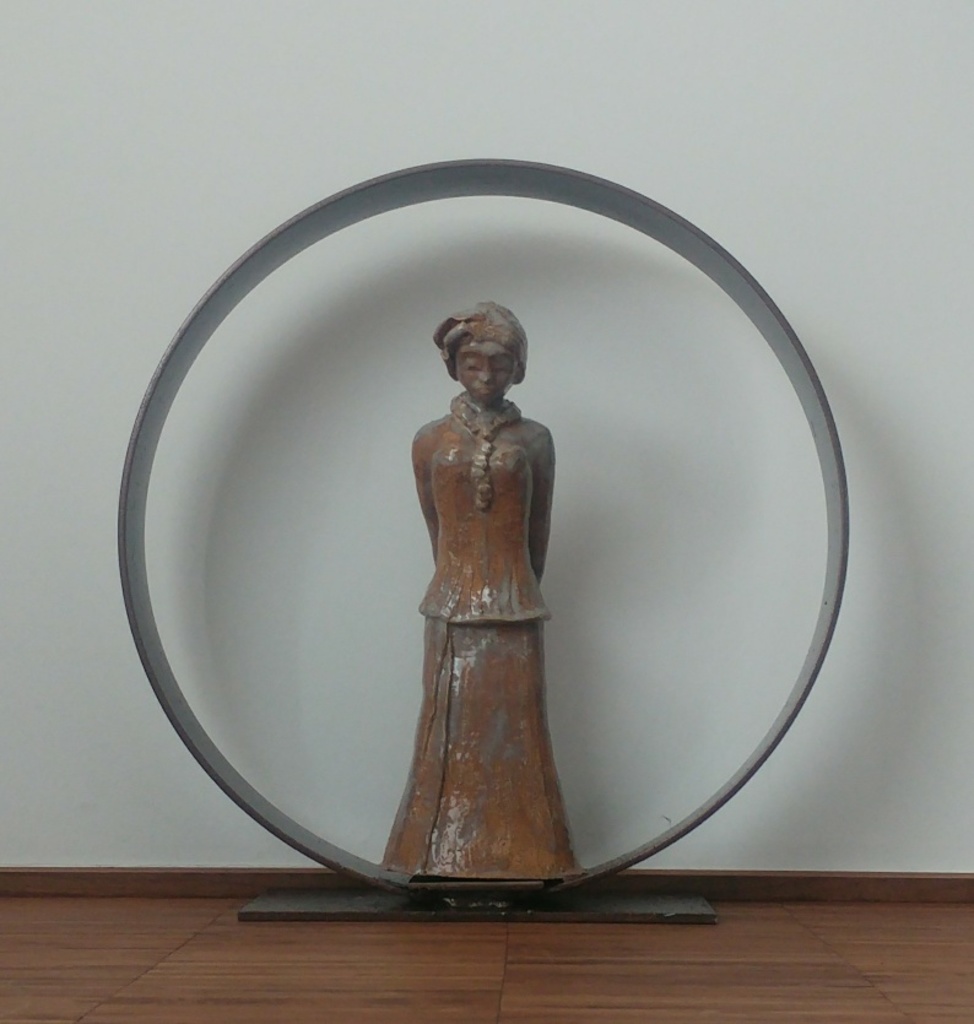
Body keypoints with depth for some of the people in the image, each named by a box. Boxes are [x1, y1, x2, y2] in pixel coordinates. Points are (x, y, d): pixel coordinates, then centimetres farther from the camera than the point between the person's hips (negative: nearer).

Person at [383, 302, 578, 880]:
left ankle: (519, 853, 12)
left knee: (515, 729, 3)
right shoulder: (431, 442, 4)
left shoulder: (533, 441, 2)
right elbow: (436, 528, 10)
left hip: (516, 614, -1)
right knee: (452, 730, 4)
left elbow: (539, 531, 8)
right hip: (453, 614, 1)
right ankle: (446, 858, 12)